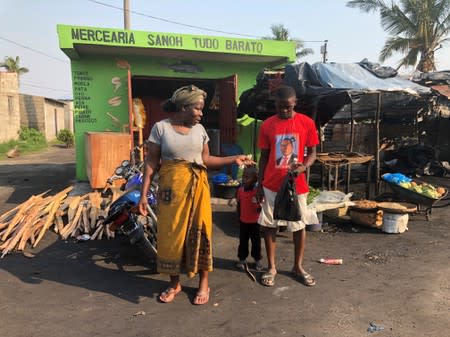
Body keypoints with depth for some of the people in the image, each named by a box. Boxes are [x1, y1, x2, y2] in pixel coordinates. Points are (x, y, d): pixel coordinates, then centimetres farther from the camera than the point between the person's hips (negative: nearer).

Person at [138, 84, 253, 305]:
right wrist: (144, 193, -8)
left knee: (200, 232, 6)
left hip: (197, 187, 2)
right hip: (172, 187, -2)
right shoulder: (161, 128, -4)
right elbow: (151, 162, -4)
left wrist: (233, 159, 0)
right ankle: (174, 283, 27)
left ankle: (203, 283, 22)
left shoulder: (199, 129, 6)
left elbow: (206, 159, 9)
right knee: (171, 234, 6)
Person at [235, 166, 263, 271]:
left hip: (255, 221, -3)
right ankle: (242, 259, 26)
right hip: (243, 221, 3)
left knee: (256, 242, 10)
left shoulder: (258, 191, -16)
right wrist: (239, 216, 12)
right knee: (243, 241, 13)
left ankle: (257, 260, 25)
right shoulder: (240, 190, -3)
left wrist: (260, 208, -28)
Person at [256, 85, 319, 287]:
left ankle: (298, 267, 28)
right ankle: (271, 267, 23)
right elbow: (264, 156, 4)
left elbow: (312, 153, 3)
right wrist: (259, 184, 2)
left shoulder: (307, 123, -3)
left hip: (296, 184, 0)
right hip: (271, 185, 1)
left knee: (299, 225, 9)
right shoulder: (267, 125, -1)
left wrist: (304, 166, -19)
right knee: (269, 225, 7)